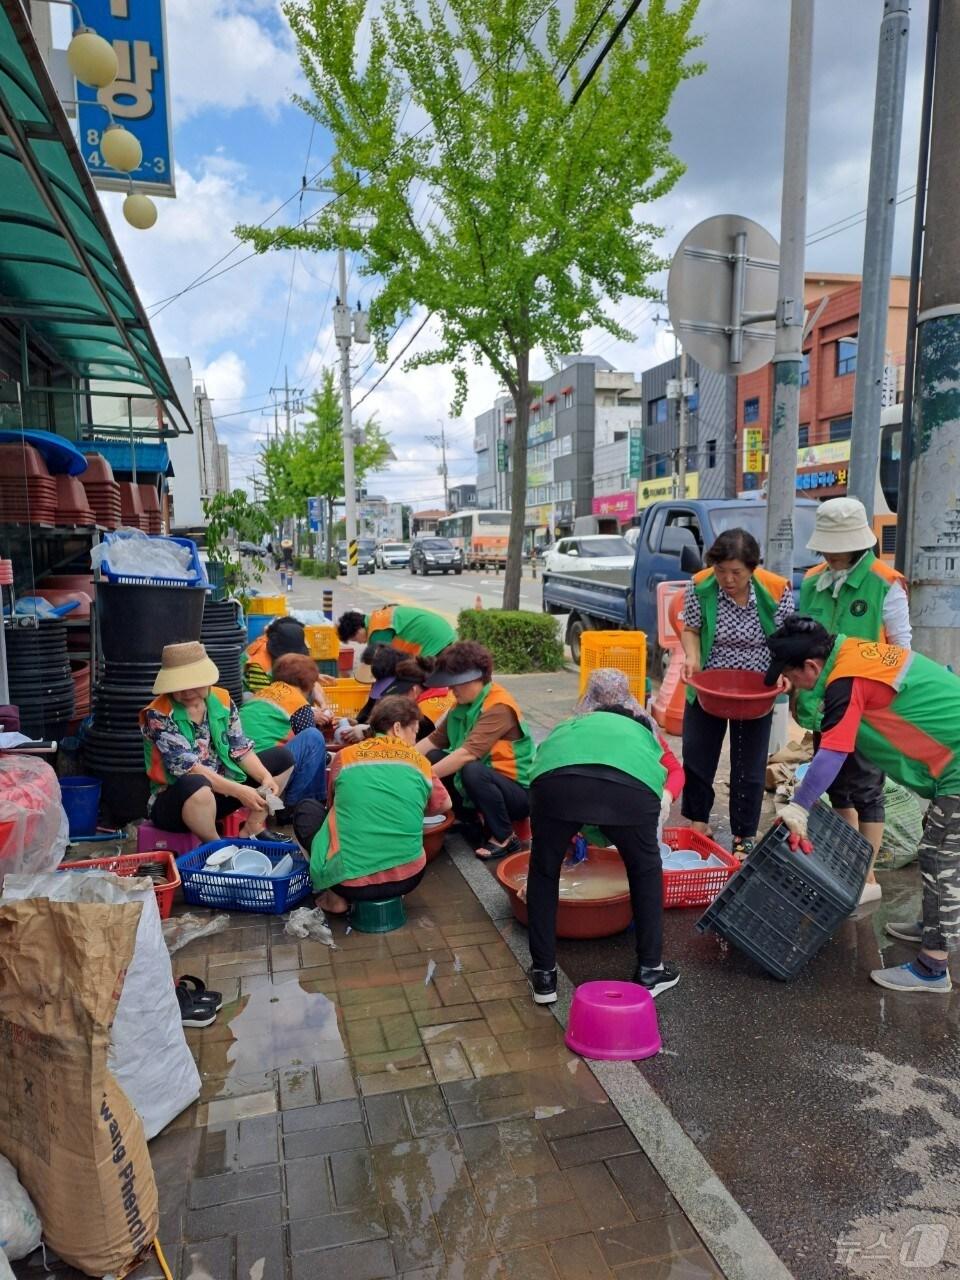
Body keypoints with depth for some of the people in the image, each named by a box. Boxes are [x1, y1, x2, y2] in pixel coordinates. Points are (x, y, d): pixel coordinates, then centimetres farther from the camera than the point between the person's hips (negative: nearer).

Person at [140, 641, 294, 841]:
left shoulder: (222, 700, -1)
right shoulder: (158, 715, -18)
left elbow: (241, 749, 0)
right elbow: (186, 766, -25)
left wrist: (265, 777, -19)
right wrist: (238, 791, -30)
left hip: (221, 790, 6)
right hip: (175, 799, -6)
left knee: (282, 758, 2)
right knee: (197, 784, -41)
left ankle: (249, 832, -2)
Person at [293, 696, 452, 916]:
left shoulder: (346, 756, 4)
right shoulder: (419, 761, 6)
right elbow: (444, 805, 22)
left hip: (351, 880, -2)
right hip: (408, 877, 2)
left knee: (306, 808, 21)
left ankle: (336, 896, 9)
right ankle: (389, 893, 11)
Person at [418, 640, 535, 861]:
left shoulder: (499, 707, -25)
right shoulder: (465, 704, 1)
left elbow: (468, 753, -34)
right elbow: (435, 739, 2)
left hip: (518, 792, -8)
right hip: (484, 784, 8)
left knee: (473, 771, -35)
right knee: (433, 758, -4)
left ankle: (504, 838, -15)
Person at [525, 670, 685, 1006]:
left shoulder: (567, 727, 44)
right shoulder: (642, 728, 43)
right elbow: (676, 770, 27)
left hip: (557, 779, 1)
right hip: (630, 784, 0)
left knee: (543, 871, 27)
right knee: (645, 870, 28)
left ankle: (543, 975, 31)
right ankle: (649, 971, 35)